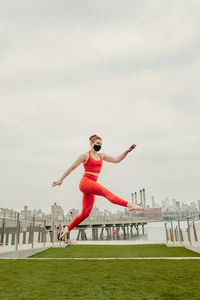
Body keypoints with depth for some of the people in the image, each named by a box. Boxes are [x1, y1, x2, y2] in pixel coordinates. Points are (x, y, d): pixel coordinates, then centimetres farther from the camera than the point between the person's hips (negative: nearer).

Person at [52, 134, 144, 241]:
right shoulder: (85, 155, 1)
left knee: (85, 213, 8)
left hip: (91, 187, 8)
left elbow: (116, 160, 18)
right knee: (106, 192, -30)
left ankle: (67, 229, 21)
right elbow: (72, 168, 5)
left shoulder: (101, 156, 19)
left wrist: (127, 151, 6)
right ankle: (129, 204, -46)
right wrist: (61, 179, 8)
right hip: (85, 182, -8)